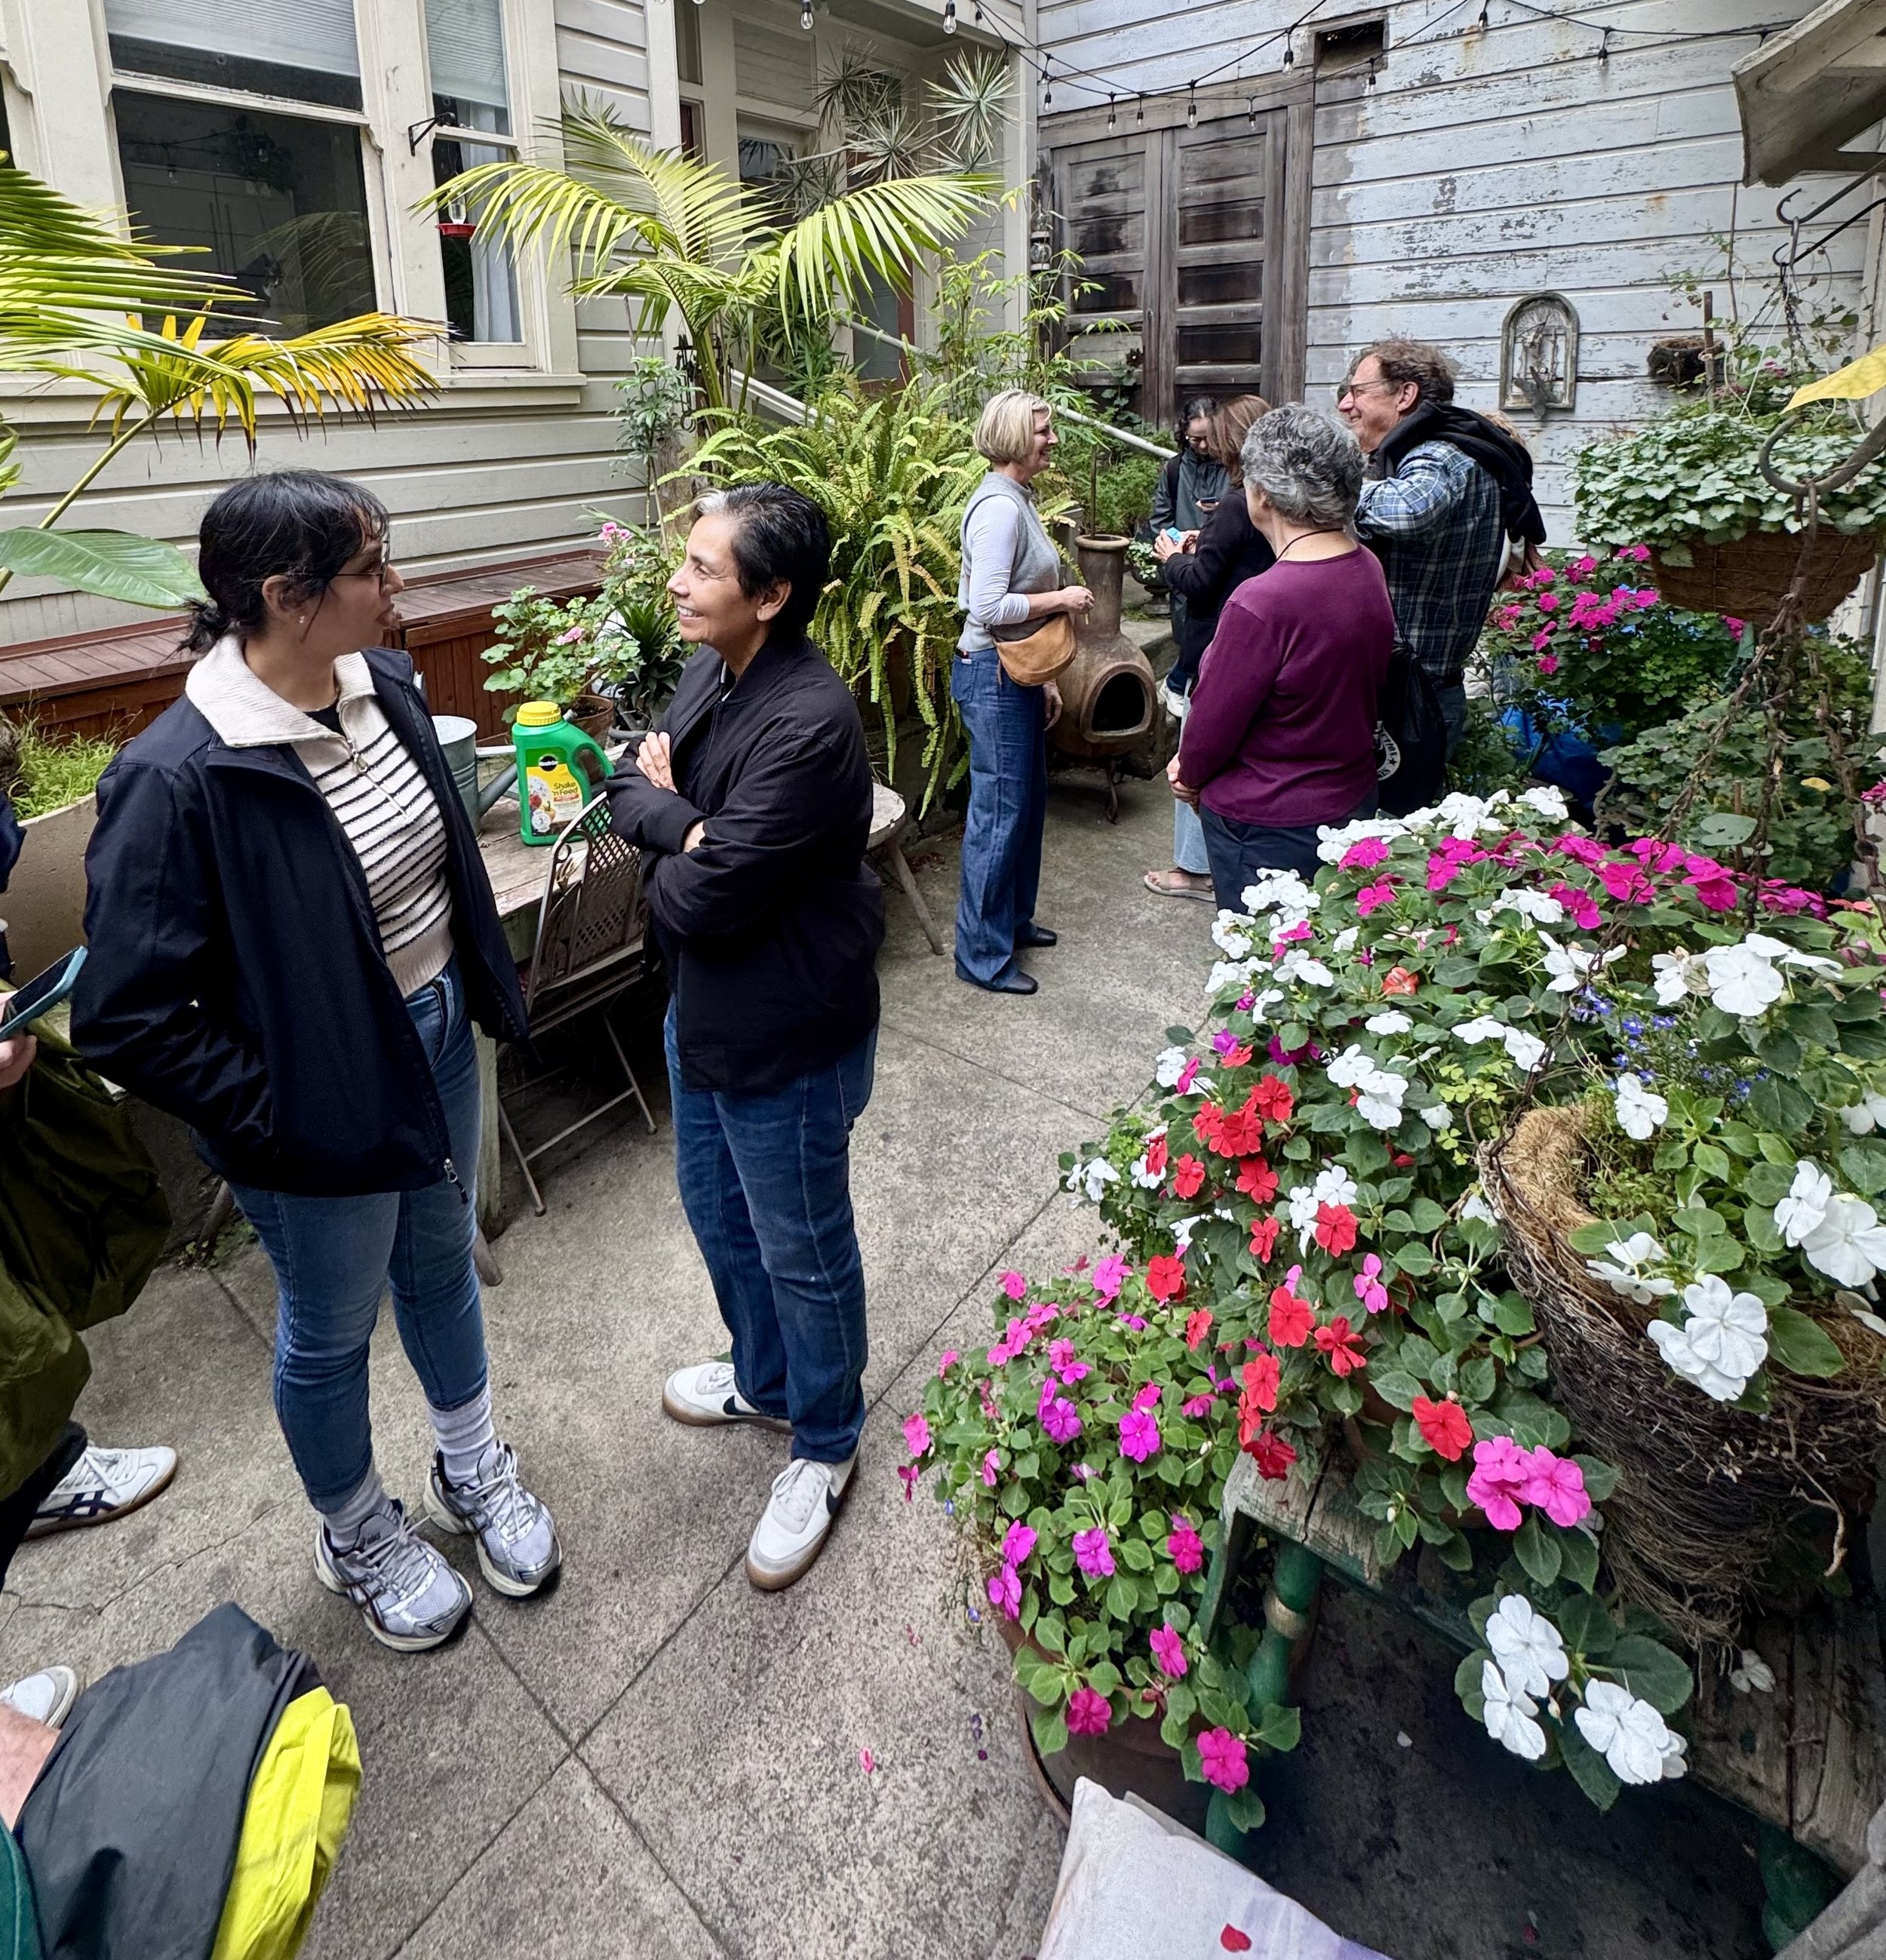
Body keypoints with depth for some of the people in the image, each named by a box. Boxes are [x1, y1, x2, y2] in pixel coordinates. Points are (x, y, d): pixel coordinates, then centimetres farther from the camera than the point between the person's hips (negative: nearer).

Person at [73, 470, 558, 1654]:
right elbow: (128, 1020, -23)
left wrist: (485, 986, 10)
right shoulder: (178, 779, -27)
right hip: (326, 1094, -6)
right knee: (331, 1332, 18)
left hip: (438, 1036, 7)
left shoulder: (384, 686, -6)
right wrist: (265, 1115, -16)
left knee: (443, 1268, 26)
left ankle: (473, 1470, 52)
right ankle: (358, 1538, 46)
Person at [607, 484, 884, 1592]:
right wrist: (684, 824, -18)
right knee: (717, 1211, 26)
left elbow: (701, 899, -28)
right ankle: (766, 1380, 52)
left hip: (786, 1038, -9)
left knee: (802, 1249, 11)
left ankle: (826, 1444, 37)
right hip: (704, 1006, 9)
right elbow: (632, 788, 4)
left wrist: (667, 829, -7)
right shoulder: (712, 672, 0)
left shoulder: (809, 724, -29)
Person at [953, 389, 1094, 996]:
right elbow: (989, 608, -25)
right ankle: (981, 954, 6)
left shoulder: (1018, 499, 14)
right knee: (999, 810, -4)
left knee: (1028, 798, 18)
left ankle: (1014, 918, 33)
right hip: (993, 676, -10)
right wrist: (1063, 598, -14)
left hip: (1019, 672, 10)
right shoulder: (999, 507, -18)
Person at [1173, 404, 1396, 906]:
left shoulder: (1262, 603, -26)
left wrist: (1191, 773, 6)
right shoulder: (1369, 570, 0)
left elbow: (1213, 723, -17)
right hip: (1355, 803, 8)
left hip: (1267, 829, -8)